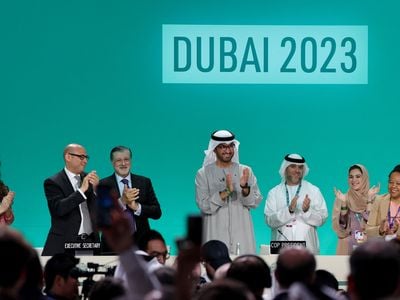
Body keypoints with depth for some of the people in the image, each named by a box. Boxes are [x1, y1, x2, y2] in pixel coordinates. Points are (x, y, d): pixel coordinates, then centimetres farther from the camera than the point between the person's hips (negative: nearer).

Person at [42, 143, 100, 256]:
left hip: (90, 242, 4)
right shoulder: (53, 182, -3)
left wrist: (95, 188, -9)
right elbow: (59, 208, -18)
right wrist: (82, 190, -21)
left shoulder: (87, 178, 11)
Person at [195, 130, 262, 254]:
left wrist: (245, 188, -16)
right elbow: (204, 206, -7)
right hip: (216, 234, -2)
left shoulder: (245, 171, 9)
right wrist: (226, 192, -19)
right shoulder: (203, 174, 3)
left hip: (242, 233, 2)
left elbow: (256, 202, 3)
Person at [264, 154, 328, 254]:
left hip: (307, 247, 0)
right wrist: (289, 210, -16)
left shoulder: (314, 191, 12)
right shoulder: (274, 193, 10)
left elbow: (322, 218, 3)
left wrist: (307, 211, -15)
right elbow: (269, 220, -2)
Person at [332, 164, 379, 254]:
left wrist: (369, 199, -13)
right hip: (347, 247, 0)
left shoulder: (373, 199, 3)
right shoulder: (341, 199, 4)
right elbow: (340, 226, -5)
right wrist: (343, 203, -14)